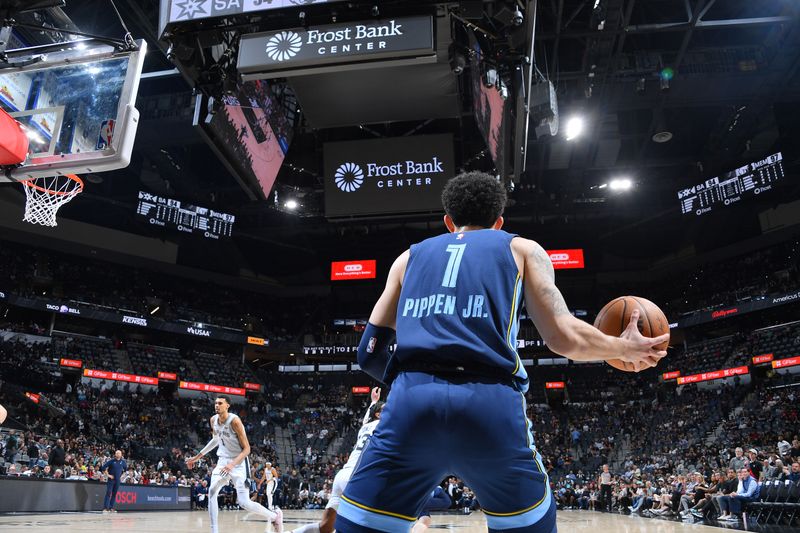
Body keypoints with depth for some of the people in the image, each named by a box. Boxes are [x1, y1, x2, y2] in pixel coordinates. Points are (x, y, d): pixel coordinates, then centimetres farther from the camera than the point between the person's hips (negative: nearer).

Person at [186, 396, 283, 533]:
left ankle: (275, 515, 11)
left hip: (239, 463, -7)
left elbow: (246, 449, -20)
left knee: (244, 503, -11)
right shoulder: (213, 420, -1)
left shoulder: (234, 420, -22)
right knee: (212, 492, -13)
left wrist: (232, 464, -34)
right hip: (223, 461, 7)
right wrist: (197, 457, 21)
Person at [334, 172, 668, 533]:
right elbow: (564, 338, 7)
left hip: (412, 401, 1)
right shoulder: (522, 248, 19)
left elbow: (370, 353, 21)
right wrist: (625, 348, 26)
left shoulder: (411, 256, 25)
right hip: (492, 405, -1)